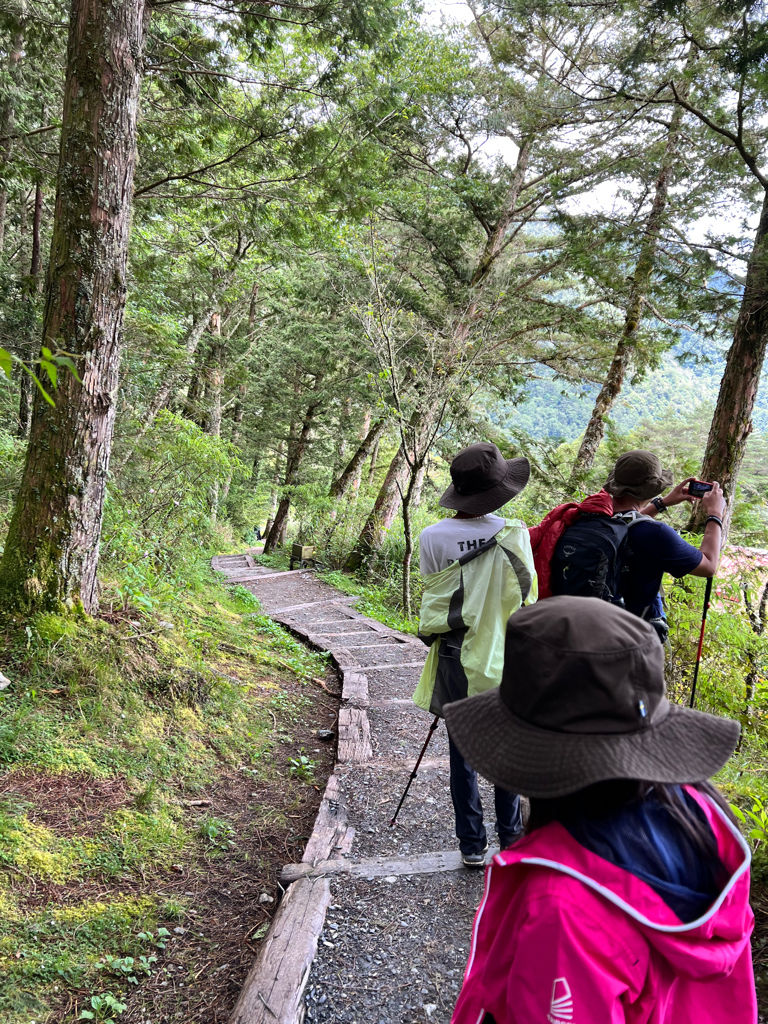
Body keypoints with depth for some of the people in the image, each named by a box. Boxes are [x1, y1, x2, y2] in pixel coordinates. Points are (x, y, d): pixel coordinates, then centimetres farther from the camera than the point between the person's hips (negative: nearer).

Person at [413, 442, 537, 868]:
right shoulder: (513, 533, -9)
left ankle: (472, 844, 19)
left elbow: (432, 602, -1)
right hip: (504, 657, 0)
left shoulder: (433, 537, -10)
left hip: (456, 659, 0)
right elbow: (526, 596, -1)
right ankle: (511, 840, 25)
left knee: (462, 753, 10)